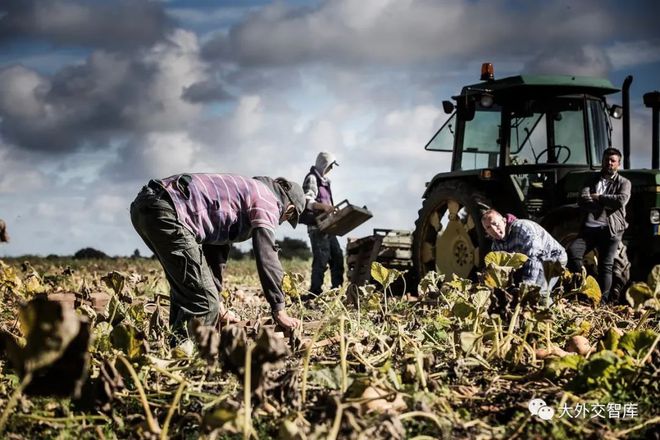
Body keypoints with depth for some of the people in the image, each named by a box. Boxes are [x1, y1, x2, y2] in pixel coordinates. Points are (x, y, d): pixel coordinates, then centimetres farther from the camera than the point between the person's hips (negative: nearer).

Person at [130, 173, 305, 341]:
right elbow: (267, 257, -4)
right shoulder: (267, 201, 6)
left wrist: (217, 304, 38)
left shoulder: (245, 190, 33)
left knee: (184, 289, 25)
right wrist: (279, 311, 1)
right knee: (203, 302, -8)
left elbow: (215, 250, 36)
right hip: (165, 212, -10)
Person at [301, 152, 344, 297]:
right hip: (316, 226, -10)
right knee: (321, 259, -12)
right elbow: (307, 201, -20)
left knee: (337, 256, 9)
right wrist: (323, 206, -33)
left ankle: (337, 288, 15)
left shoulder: (324, 180, 22)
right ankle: (315, 292, -10)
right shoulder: (312, 179, -7)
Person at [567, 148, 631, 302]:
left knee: (605, 266, -10)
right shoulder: (592, 180, 18)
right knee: (573, 252, -20)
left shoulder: (624, 183, 12)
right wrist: (606, 203, -10)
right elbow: (582, 200, 1)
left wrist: (598, 198, -4)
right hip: (589, 227, 2)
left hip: (610, 229, -2)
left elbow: (622, 200, -10)